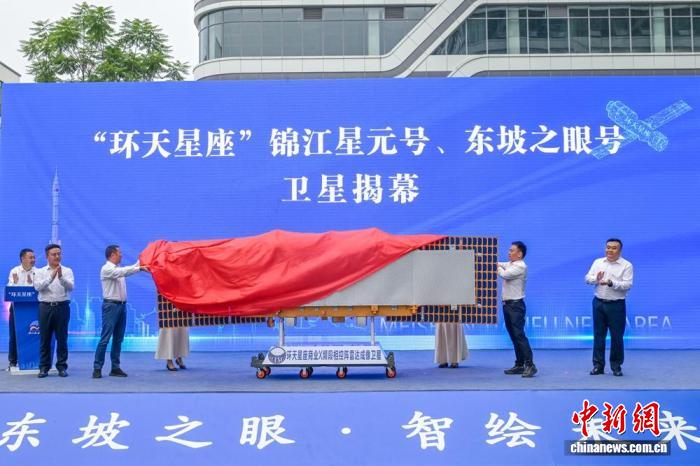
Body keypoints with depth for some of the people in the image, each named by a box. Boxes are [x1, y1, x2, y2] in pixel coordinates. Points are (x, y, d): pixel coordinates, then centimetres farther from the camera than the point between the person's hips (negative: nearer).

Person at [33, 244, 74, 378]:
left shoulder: (67, 271, 5)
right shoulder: (40, 272, 6)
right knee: (45, 339, 3)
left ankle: (62, 367, 9)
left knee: (62, 338, 2)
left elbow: (71, 287, -10)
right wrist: (51, 277, -24)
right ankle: (44, 367, 10)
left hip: (62, 307, 0)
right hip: (46, 307, 0)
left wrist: (61, 277, -27)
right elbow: (38, 286, -11)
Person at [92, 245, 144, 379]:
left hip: (122, 305, 8)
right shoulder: (106, 269, -10)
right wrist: (139, 268, -27)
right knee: (105, 338, -9)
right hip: (111, 305, -8)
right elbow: (123, 272, -24)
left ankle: (115, 368, 13)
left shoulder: (118, 269, 16)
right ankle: (97, 368, -7)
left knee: (118, 339, 9)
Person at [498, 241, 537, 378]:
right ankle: (519, 365, 13)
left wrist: (498, 267, -1)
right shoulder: (509, 264, 16)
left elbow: (504, 274, -20)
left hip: (516, 305, -9)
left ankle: (529, 365, -14)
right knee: (513, 336, 10)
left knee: (519, 335, -13)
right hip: (507, 304, 9)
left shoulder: (520, 267, -13)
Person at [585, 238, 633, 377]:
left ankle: (616, 366, 13)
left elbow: (627, 285, -14)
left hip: (616, 305, -3)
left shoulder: (626, 265, -4)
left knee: (616, 336, 2)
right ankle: (598, 365, 13)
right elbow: (588, 278, 3)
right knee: (598, 335, 7)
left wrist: (611, 283, -29)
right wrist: (596, 278, -20)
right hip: (599, 303, 3)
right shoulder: (598, 262, 8)